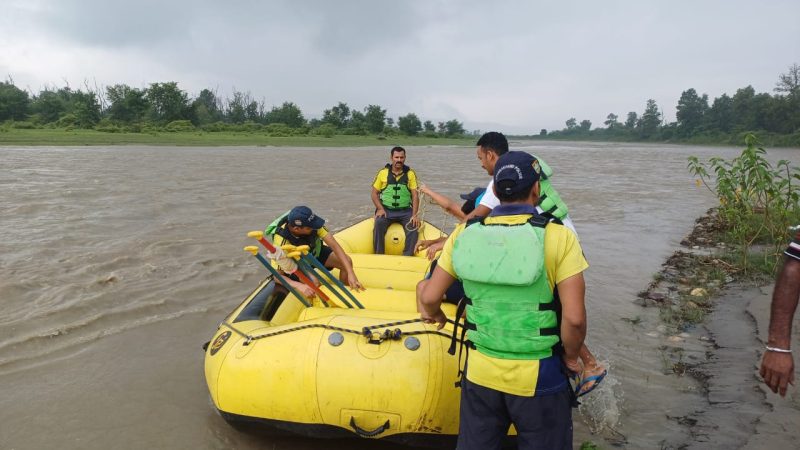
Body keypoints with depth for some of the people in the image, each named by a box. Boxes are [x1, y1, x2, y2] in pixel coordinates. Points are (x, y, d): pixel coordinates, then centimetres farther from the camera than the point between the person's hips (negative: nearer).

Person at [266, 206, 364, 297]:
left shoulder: (311, 224, -31)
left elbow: (334, 245, -31)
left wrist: (350, 273, -39)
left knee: (347, 261, -13)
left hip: (314, 251, 4)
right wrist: (299, 286, -52)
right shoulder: (281, 241, -38)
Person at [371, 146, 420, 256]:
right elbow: (374, 193, 8)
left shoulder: (410, 173, 5)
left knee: (413, 226, -27)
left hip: (405, 211, 0)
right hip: (386, 209, 0)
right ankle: (379, 255, -20)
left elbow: (415, 195, 0)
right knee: (379, 223, -30)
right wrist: (380, 209, -9)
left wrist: (414, 215, -13)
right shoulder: (383, 173, 5)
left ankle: (407, 256, -18)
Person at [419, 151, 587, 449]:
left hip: (480, 374, 3)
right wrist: (570, 357, 0)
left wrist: (434, 314, 21)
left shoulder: (465, 234, -7)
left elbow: (429, 297, -2)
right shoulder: (558, 237, -16)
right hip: (539, 378, -2)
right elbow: (574, 318, -20)